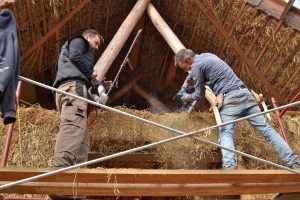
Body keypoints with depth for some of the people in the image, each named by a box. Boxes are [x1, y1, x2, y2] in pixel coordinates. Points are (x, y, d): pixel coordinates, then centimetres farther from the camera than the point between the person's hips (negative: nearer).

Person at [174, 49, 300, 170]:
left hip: (229, 98, -8)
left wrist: (186, 98, 24)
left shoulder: (196, 66, -1)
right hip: (244, 92, 8)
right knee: (266, 128, 3)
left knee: (226, 133, -15)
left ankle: (229, 166, -37)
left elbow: (199, 94, 7)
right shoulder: (207, 55, 24)